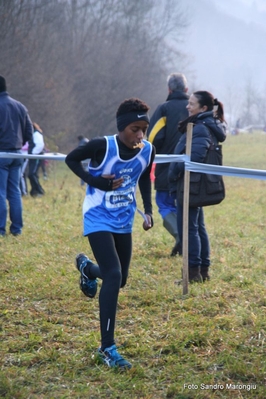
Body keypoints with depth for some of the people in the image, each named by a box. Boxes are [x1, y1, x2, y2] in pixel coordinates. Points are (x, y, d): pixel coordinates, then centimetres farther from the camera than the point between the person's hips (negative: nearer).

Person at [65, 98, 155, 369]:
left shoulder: (148, 151, -8)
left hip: (124, 222, 6)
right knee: (113, 275, -21)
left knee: (120, 280, 17)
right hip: (98, 221, -6)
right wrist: (95, 181, -19)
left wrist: (148, 210, 3)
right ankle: (107, 348, -16)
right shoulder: (102, 146, -23)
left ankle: (86, 267, 53)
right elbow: (71, 159, -7)